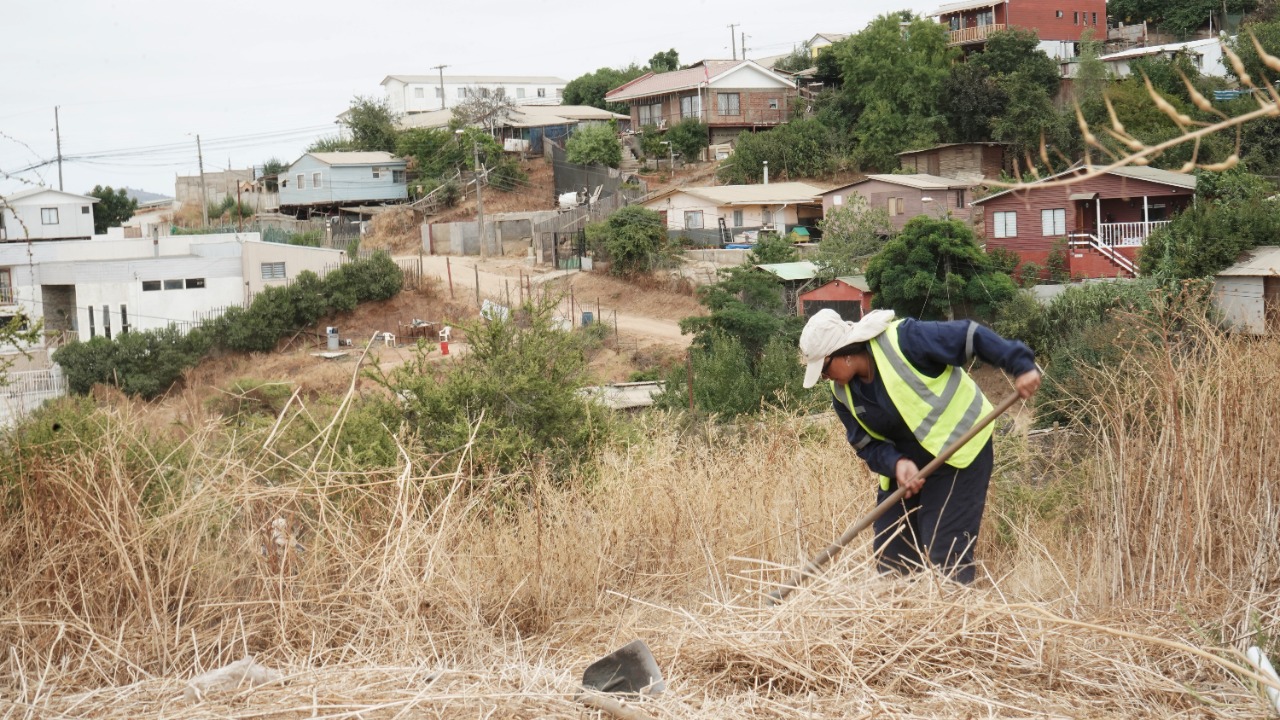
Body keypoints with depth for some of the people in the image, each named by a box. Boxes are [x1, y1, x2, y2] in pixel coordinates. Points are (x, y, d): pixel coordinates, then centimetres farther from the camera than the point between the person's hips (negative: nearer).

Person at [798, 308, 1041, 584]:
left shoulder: (903, 340, -24)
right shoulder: (843, 393, -3)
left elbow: (971, 337, -20)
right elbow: (867, 445, -1)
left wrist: (1021, 366, -26)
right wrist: (896, 464, -22)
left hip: (960, 452, -7)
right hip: (904, 463, 7)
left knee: (945, 555, -11)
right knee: (888, 555, 7)